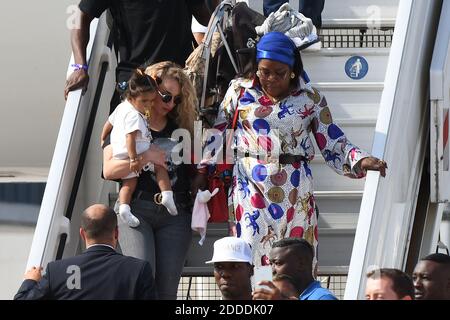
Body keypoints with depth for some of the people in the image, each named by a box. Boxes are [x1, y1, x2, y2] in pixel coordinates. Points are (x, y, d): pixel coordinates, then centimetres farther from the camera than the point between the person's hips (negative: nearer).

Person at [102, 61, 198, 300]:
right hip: (136, 209, -3)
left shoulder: (180, 127, 18)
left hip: (175, 214, 4)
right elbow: (109, 170, -6)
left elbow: (190, 170, 26)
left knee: (167, 286, -5)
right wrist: (146, 158, -17)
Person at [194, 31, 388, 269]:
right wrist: (203, 170, 12)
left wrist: (361, 160, -8)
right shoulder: (239, 91, 7)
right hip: (249, 187, -1)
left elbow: (334, 143, 8)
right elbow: (217, 132, 15)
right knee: (252, 256, -10)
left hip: (294, 190, 1)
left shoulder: (310, 98, 6)